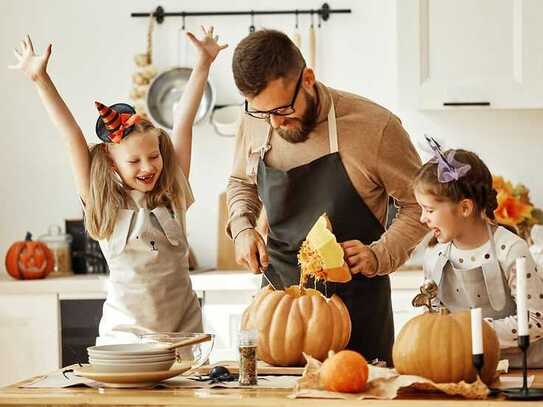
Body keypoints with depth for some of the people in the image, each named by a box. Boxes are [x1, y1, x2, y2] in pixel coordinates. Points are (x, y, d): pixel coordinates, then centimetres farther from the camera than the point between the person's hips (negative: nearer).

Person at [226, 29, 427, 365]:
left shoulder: (375, 126, -17)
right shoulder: (255, 123, -3)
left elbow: (418, 204, -5)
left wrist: (379, 256, -18)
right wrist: (242, 228, 1)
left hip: (356, 299, -3)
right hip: (278, 291, 4)